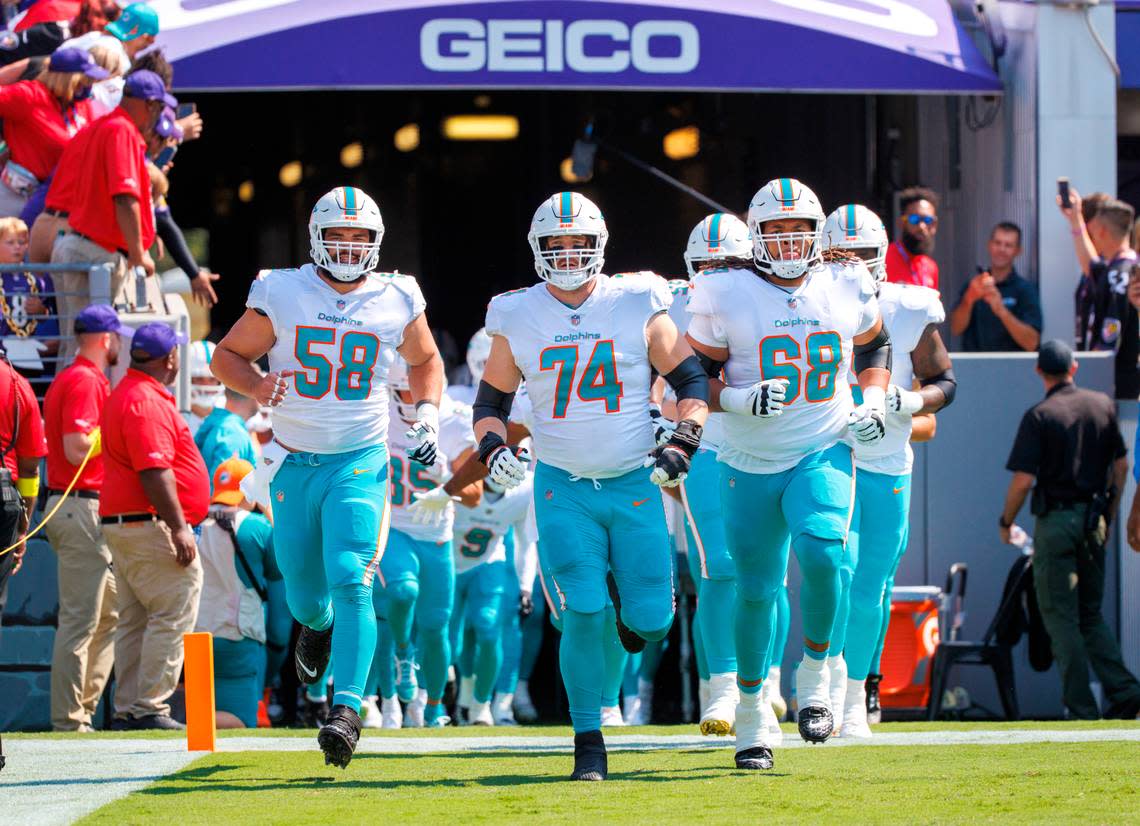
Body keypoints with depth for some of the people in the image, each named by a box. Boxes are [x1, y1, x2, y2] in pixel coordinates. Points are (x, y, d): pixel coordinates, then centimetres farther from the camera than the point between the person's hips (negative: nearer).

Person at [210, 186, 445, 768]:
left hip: (361, 463, -1)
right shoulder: (282, 295, -4)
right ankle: (318, 625, 50)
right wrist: (257, 386, -16)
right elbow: (226, 356, 4)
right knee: (305, 597, 12)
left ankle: (347, 710, -20)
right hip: (295, 466, 1)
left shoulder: (396, 302, 0)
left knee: (350, 583, -19)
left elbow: (424, 361, 20)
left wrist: (427, 413, 5)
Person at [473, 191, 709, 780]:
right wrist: (493, 447, -8)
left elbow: (690, 380, 4)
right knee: (583, 618, -12)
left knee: (650, 622, -2)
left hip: (635, 485, 0)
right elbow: (491, 401, 11)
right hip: (564, 488, 0)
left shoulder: (638, 305, -3)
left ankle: (628, 597, 35)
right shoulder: (517, 319, 1)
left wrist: (682, 444, -9)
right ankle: (588, 741, 2)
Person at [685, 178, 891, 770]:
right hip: (749, 465, 0)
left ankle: (814, 677, -5)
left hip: (823, 454, 0)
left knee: (821, 553, -26)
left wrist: (874, 401, 2)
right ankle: (751, 712, 24)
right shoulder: (725, 297, -8)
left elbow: (873, 346, 19)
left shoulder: (846, 288, 0)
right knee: (756, 590, 4)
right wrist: (740, 399, -22)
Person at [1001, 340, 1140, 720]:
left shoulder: (1039, 416, -11)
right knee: (1091, 614, 16)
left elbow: (1023, 479, -15)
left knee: (1061, 617, 1)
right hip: (1093, 521, 5)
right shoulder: (1102, 405, 5)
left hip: (1056, 521, -5)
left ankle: (1082, 709, -3)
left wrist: (1006, 521, 1)